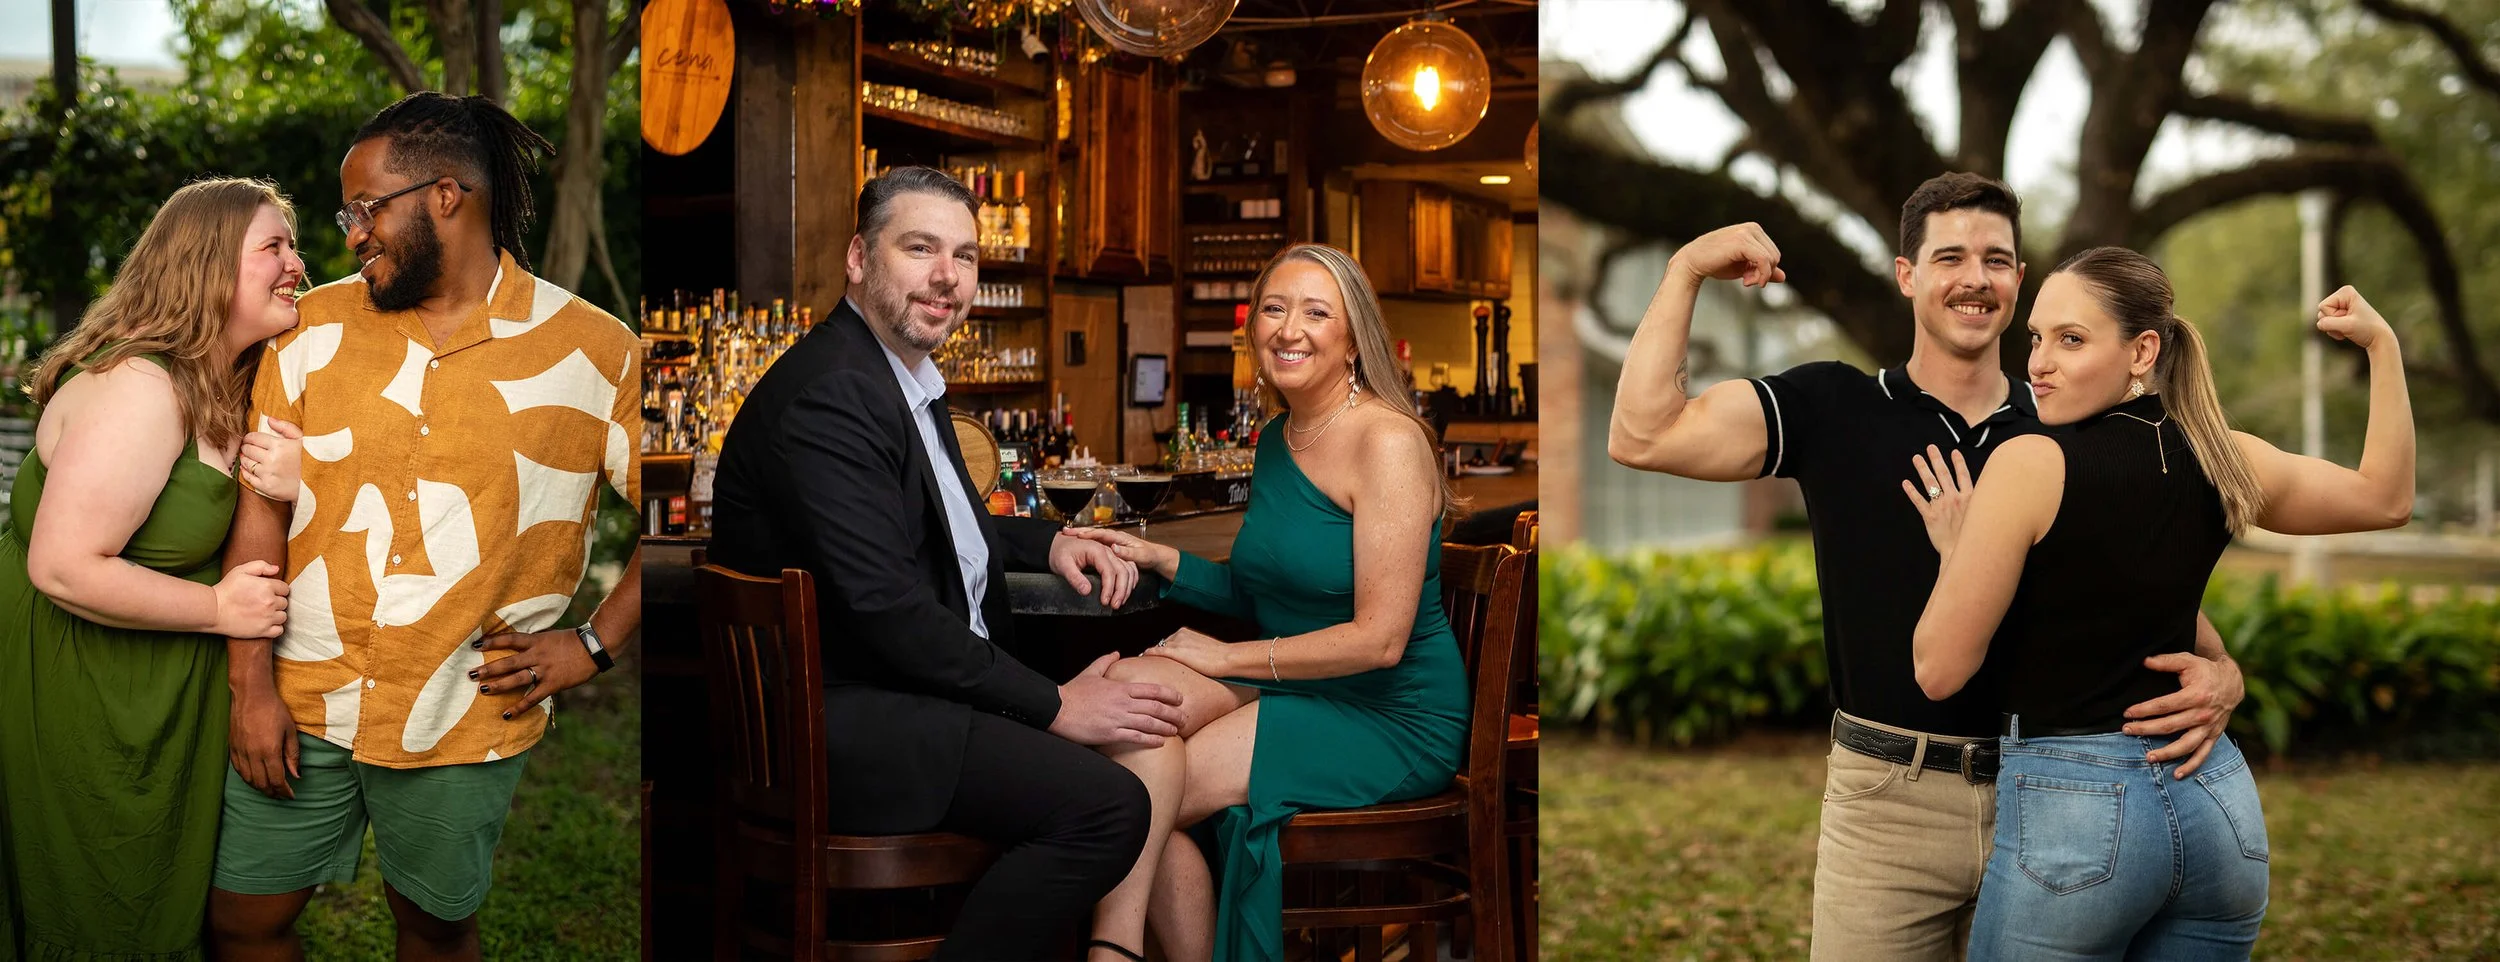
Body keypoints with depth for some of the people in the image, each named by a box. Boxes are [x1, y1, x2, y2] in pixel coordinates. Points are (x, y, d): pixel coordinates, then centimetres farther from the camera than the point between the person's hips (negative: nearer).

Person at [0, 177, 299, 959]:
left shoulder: (219, 390, 7)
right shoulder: (139, 388, -24)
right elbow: (63, 567, -30)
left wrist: (283, 486, -9)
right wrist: (219, 609, -21)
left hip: (155, 694, 9)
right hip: (76, 699, -9)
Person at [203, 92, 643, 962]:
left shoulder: (594, 352, -7)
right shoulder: (317, 327, 1)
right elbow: (260, 510, 0)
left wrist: (593, 644, -7)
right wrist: (252, 684, -6)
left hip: (462, 725, -2)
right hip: (302, 702, 2)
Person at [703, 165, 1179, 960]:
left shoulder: (906, 373, 13)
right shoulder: (831, 395, -20)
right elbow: (885, 608, -24)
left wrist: (1049, 543, 7)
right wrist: (1053, 707, -18)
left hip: (922, 678, 11)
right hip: (841, 717, -11)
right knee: (1106, 804, -24)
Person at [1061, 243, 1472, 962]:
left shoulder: (1390, 442, -15)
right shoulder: (1276, 438, 11)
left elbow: (1380, 638, -19)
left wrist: (1229, 657, -14)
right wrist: (1162, 560, 3)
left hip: (1395, 720, -7)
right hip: (1294, 689, 7)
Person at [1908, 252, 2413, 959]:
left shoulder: (2032, 464, -14)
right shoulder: (2225, 462, 5)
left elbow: (1941, 671, -12)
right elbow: (2387, 499, 25)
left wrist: (1953, 550, 4)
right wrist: (2382, 343, 26)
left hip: (2071, 804, -6)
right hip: (2219, 803, 6)